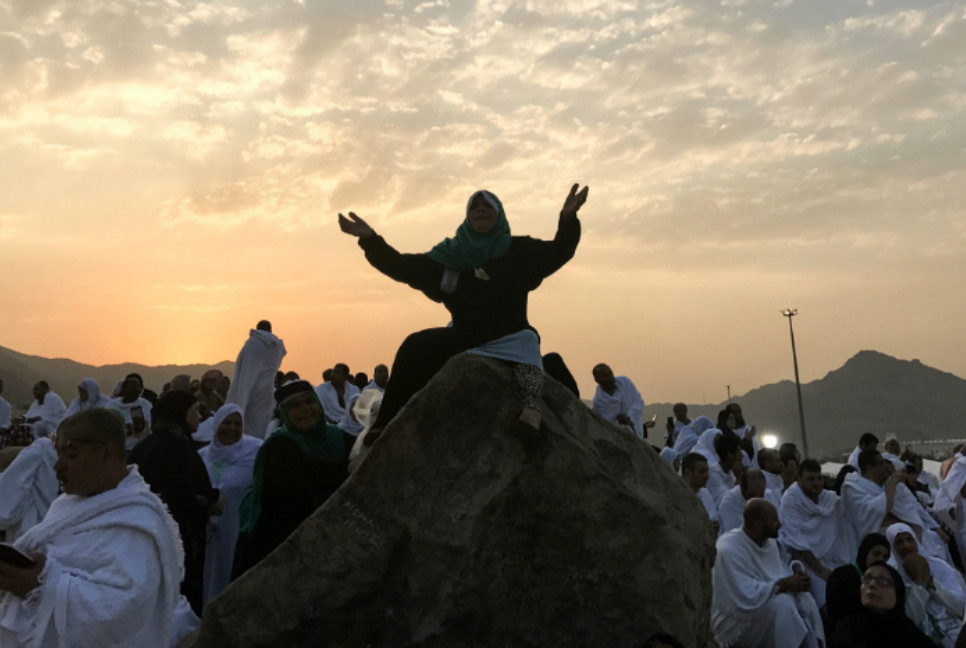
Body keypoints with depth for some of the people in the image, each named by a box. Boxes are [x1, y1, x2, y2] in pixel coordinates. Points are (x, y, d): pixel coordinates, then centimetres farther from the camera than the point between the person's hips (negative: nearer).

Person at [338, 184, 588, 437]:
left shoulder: (518, 251, 0)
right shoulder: (450, 255, 4)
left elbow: (558, 252, -13)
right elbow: (402, 267, 3)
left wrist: (567, 219, -33)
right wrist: (371, 240, -11)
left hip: (509, 337, -3)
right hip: (463, 337, 3)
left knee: (525, 340, -35)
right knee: (415, 347, -14)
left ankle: (531, 408, -54)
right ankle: (386, 422, -12)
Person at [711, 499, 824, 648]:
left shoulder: (769, 541, 2)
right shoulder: (729, 550, -27)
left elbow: (782, 573, 9)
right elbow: (746, 598, -32)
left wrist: (796, 579, -15)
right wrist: (783, 585, -25)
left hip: (764, 605, 8)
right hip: (733, 621, -8)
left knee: (804, 599, -15)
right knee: (782, 603, -29)